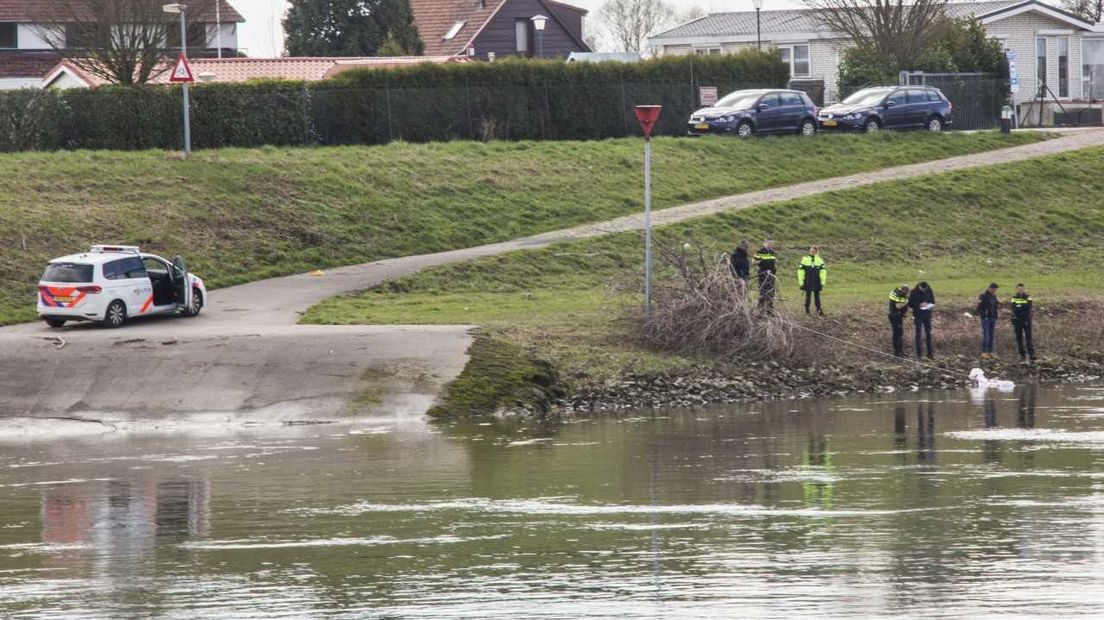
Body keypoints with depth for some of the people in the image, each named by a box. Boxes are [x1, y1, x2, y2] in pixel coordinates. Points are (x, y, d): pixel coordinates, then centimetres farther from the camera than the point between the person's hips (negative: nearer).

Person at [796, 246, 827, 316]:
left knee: (817, 296, 1)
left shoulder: (820, 260, 6)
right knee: (808, 296, 3)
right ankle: (807, 310, 10)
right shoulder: (805, 259, 2)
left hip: (816, 282, 1)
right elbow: (801, 271, 1)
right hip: (808, 281, -1)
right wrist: (800, 281, -5)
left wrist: (823, 281, 0)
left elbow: (823, 271, 6)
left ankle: (819, 310, 2)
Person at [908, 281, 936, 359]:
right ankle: (918, 353, 3)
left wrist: (930, 305, -11)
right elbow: (910, 304, -7)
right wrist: (919, 305, -20)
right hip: (918, 315, -3)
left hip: (927, 314, 3)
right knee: (918, 333, -3)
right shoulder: (914, 292, -9)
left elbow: (933, 302, 12)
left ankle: (929, 353, 11)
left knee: (928, 334, 6)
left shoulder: (929, 291, 1)